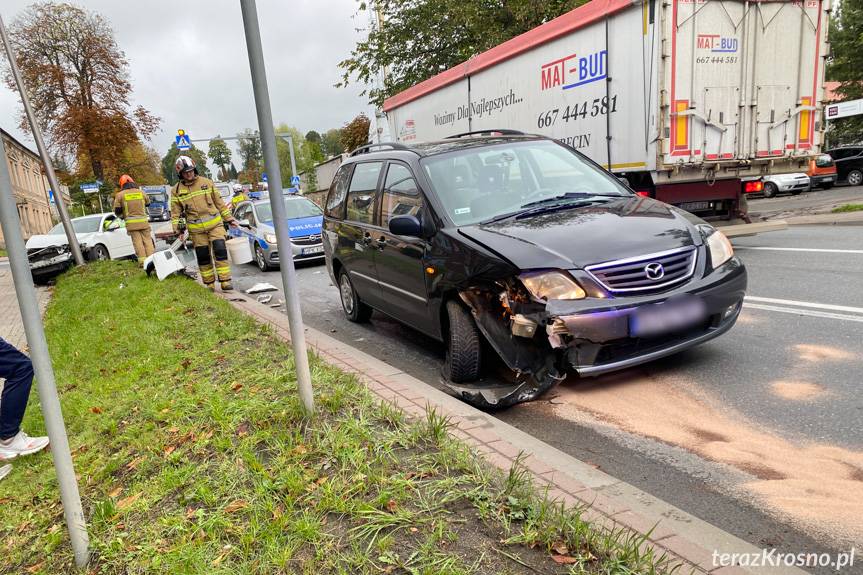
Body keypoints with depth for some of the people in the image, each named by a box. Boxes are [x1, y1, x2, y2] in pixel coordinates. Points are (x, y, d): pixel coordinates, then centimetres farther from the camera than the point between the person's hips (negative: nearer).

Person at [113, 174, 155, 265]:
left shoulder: (120, 195, 0)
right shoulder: (141, 192, 6)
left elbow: (117, 210, 2)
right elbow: (148, 202, 22)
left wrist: (123, 216, 19)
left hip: (131, 223, -1)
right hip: (143, 221, 1)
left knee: (138, 242, -1)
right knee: (147, 240, 6)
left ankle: (142, 260, -5)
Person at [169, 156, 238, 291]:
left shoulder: (207, 183, 5)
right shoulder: (177, 190, 4)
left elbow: (219, 202, 10)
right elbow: (175, 212, 6)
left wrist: (228, 218, 10)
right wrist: (177, 227, -7)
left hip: (215, 224, 0)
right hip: (196, 230, 0)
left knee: (220, 252, -10)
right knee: (203, 257, 5)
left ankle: (225, 282, -6)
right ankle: (209, 285, 15)